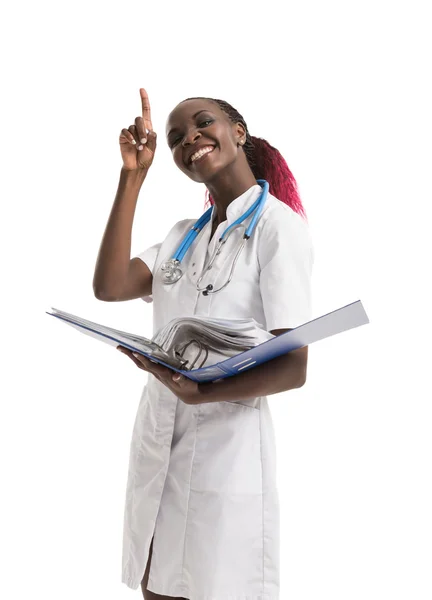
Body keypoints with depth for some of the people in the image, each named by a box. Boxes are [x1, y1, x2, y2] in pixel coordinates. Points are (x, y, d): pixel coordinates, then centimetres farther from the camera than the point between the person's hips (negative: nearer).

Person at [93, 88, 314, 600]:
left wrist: (200, 393, -29)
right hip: (157, 439, 6)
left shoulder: (278, 225, -8)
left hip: (227, 446, -6)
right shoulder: (183, 235, 13)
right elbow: (109, 287, -4)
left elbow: (293, 368, -14)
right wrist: (132, 177, -2)